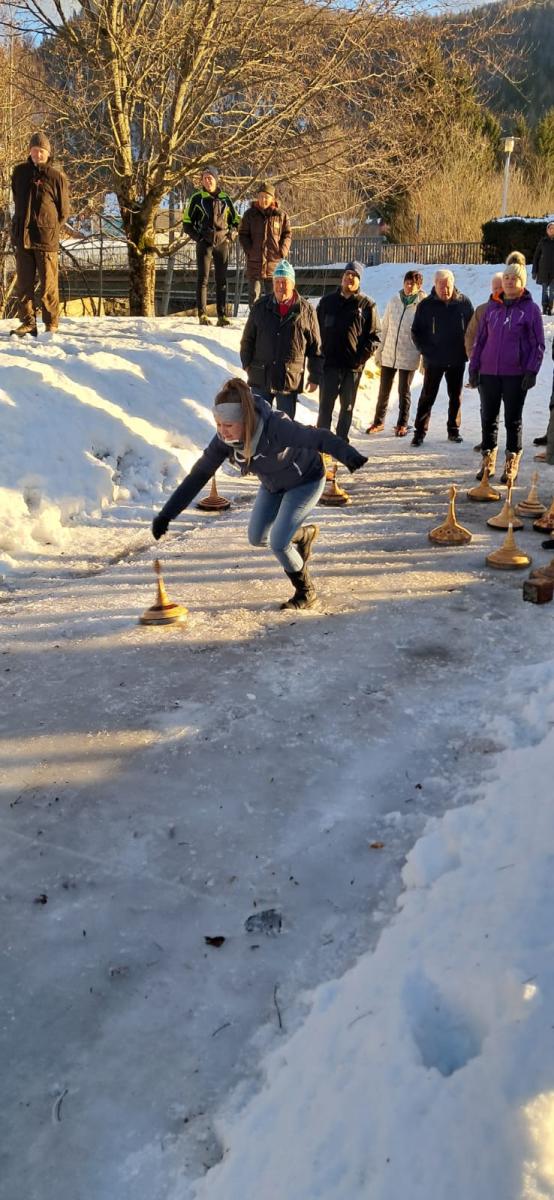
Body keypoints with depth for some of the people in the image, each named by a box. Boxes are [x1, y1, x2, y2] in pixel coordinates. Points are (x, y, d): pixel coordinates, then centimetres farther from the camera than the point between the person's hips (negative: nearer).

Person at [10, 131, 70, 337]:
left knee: (48, 285, -3)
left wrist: (50, 229, 1)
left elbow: (64, 211, 2)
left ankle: (51, 325, 3)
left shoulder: (57, 176, -3)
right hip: (22, 236, 4)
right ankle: (28, 323, 8)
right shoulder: (20, 171, 9)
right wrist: (21, 225, 18)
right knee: (23, 283, 4)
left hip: (46, 238, -4)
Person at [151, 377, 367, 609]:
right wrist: (167, 513, -22)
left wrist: (348, 455, -67)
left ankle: (306, 592, 13)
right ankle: (304, 534, 40)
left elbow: (317, 437, -46)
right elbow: (198, 475, -18)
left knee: (278, 542, -14)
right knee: (257, 538, 12)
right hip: (273, 485, 6)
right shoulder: (224, 439, -24)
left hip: (306, 480, -6)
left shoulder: (275, 427, -40)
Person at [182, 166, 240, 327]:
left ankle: (222, 315, 6)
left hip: (222, 243, 2)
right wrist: (197, 237, -6)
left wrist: (231, 234, 3)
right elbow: (187, 223, 5)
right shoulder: (197, 198, 2)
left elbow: (236, 220, 20)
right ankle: (202, 315, -4)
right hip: (205, 243, -2)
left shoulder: (225, 198, 9)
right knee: (203, 279, -5)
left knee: (222, 280, 2)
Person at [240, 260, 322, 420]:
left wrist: (315, 377, 2)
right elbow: (247, 338, 11)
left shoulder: (306, 310, -3)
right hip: (261, 377, 2)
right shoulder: (260, 306, 2)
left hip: (290, 381, -2)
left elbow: (315, 347, 2)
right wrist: (247, 363, 4)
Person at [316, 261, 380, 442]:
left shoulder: (367, 304, 3)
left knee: (347, 407, 8)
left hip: (353, 366, 0)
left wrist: (362, 357, -11)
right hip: (329, 363, 1)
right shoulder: (327, 301, 8)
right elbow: (316, 330, 10)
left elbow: (374, 335, 1)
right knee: (325, 406, -3)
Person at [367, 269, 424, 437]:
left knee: (404, 391, 8)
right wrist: (379, 349, 7)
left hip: (408, 357, -3)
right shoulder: (394, 300, 1)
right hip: (388, 354, 3)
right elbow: (385, 327, 7)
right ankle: (378, 421, 24)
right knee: (384, 390, 11)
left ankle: (402, 424, 21)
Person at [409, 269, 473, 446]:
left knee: (455, 396, 11)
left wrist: (465, 350, -3)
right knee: (427, 396, 1)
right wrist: (425, 350, -9)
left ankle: (453, 430, 22)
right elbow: (416, 332, 0)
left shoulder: (464, 303, -1)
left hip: (457, 360, 2)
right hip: (433, 361, -2)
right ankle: (420, 431, 5)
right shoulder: (426, 305, -4)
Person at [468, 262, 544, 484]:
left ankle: (511, 465, 12)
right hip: (489, 372, 3)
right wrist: (474, 367, 7)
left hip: (516, 374, -3)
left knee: (513, 420, 4)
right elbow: (480, 339, 12)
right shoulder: (492, 307, 9)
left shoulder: (531, 309, -1)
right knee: (488, 417, 9)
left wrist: (531, 371, -11)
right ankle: (488, 460, 20)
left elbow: (538, 344, -2)